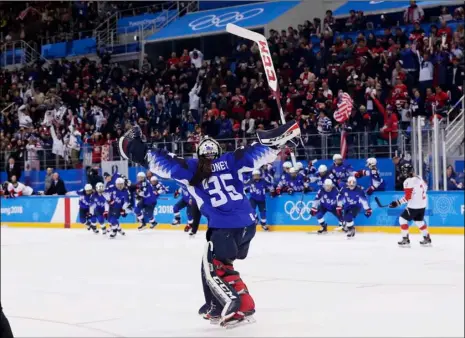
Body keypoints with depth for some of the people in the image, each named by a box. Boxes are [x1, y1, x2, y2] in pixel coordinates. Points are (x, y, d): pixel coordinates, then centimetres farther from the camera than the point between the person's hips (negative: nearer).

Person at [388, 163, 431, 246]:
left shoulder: (408, 182, -19)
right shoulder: (419, 178, 5)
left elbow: (407, 197, -22)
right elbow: (425, 187, 20)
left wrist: (397, 203, -19)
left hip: (414, 206, -8)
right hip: (423, 204, 8)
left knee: (403, 219, 4)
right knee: (419, 221, 24)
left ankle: (405, 240, 1)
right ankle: (427, 239, 25)